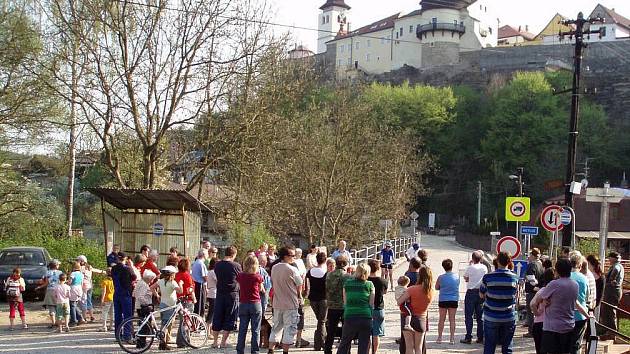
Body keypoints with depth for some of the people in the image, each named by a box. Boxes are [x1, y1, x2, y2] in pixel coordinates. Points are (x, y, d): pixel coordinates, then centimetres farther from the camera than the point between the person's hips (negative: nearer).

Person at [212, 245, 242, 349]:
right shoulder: (236, 266, -10)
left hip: (220, 294, 4)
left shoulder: (217, 265, 1)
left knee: (217, 318, 11)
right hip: (232, 294, -3)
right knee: (229, 318, 5)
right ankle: (223, 342, 4)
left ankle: (215, 341, 14)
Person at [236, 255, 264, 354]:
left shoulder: (240, 276, -2)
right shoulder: (257, 277, -8)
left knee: (242, 330, 9)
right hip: (255, 304, -2)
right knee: (255, 330, 4)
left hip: (243, 304, 2)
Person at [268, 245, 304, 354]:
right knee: (290, 329, 3)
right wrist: (297, 295, 12)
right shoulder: (292, 270, -14)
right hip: (290, 304, -6)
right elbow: (300, 286, -6)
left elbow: (273, 282, 11)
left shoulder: (274, 268, 3)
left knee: (276, 327, 15)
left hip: (277, 303, 6)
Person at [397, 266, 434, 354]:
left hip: (409, 319, -3)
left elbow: (399, 302, -15)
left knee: (409, 347, 2)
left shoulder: (412, 289, -17)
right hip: (422, 320, 3)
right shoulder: (431, 292, -5)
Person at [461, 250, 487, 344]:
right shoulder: (484, 268, 1)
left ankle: (468, 337, -4)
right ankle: (480, 337, 11)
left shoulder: (470, 268, -10)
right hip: (481, 293, 4)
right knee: (480, 316, 11)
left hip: (471, 292, -4)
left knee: (468, 315, 0)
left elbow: (466, 279, 4)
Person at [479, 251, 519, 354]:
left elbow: (481, 294, 4)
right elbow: (515, 295, 7)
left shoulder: (488, 277, -10)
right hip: (509, 318, 1)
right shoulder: (515, 278, -6)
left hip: (491, 318, -1)